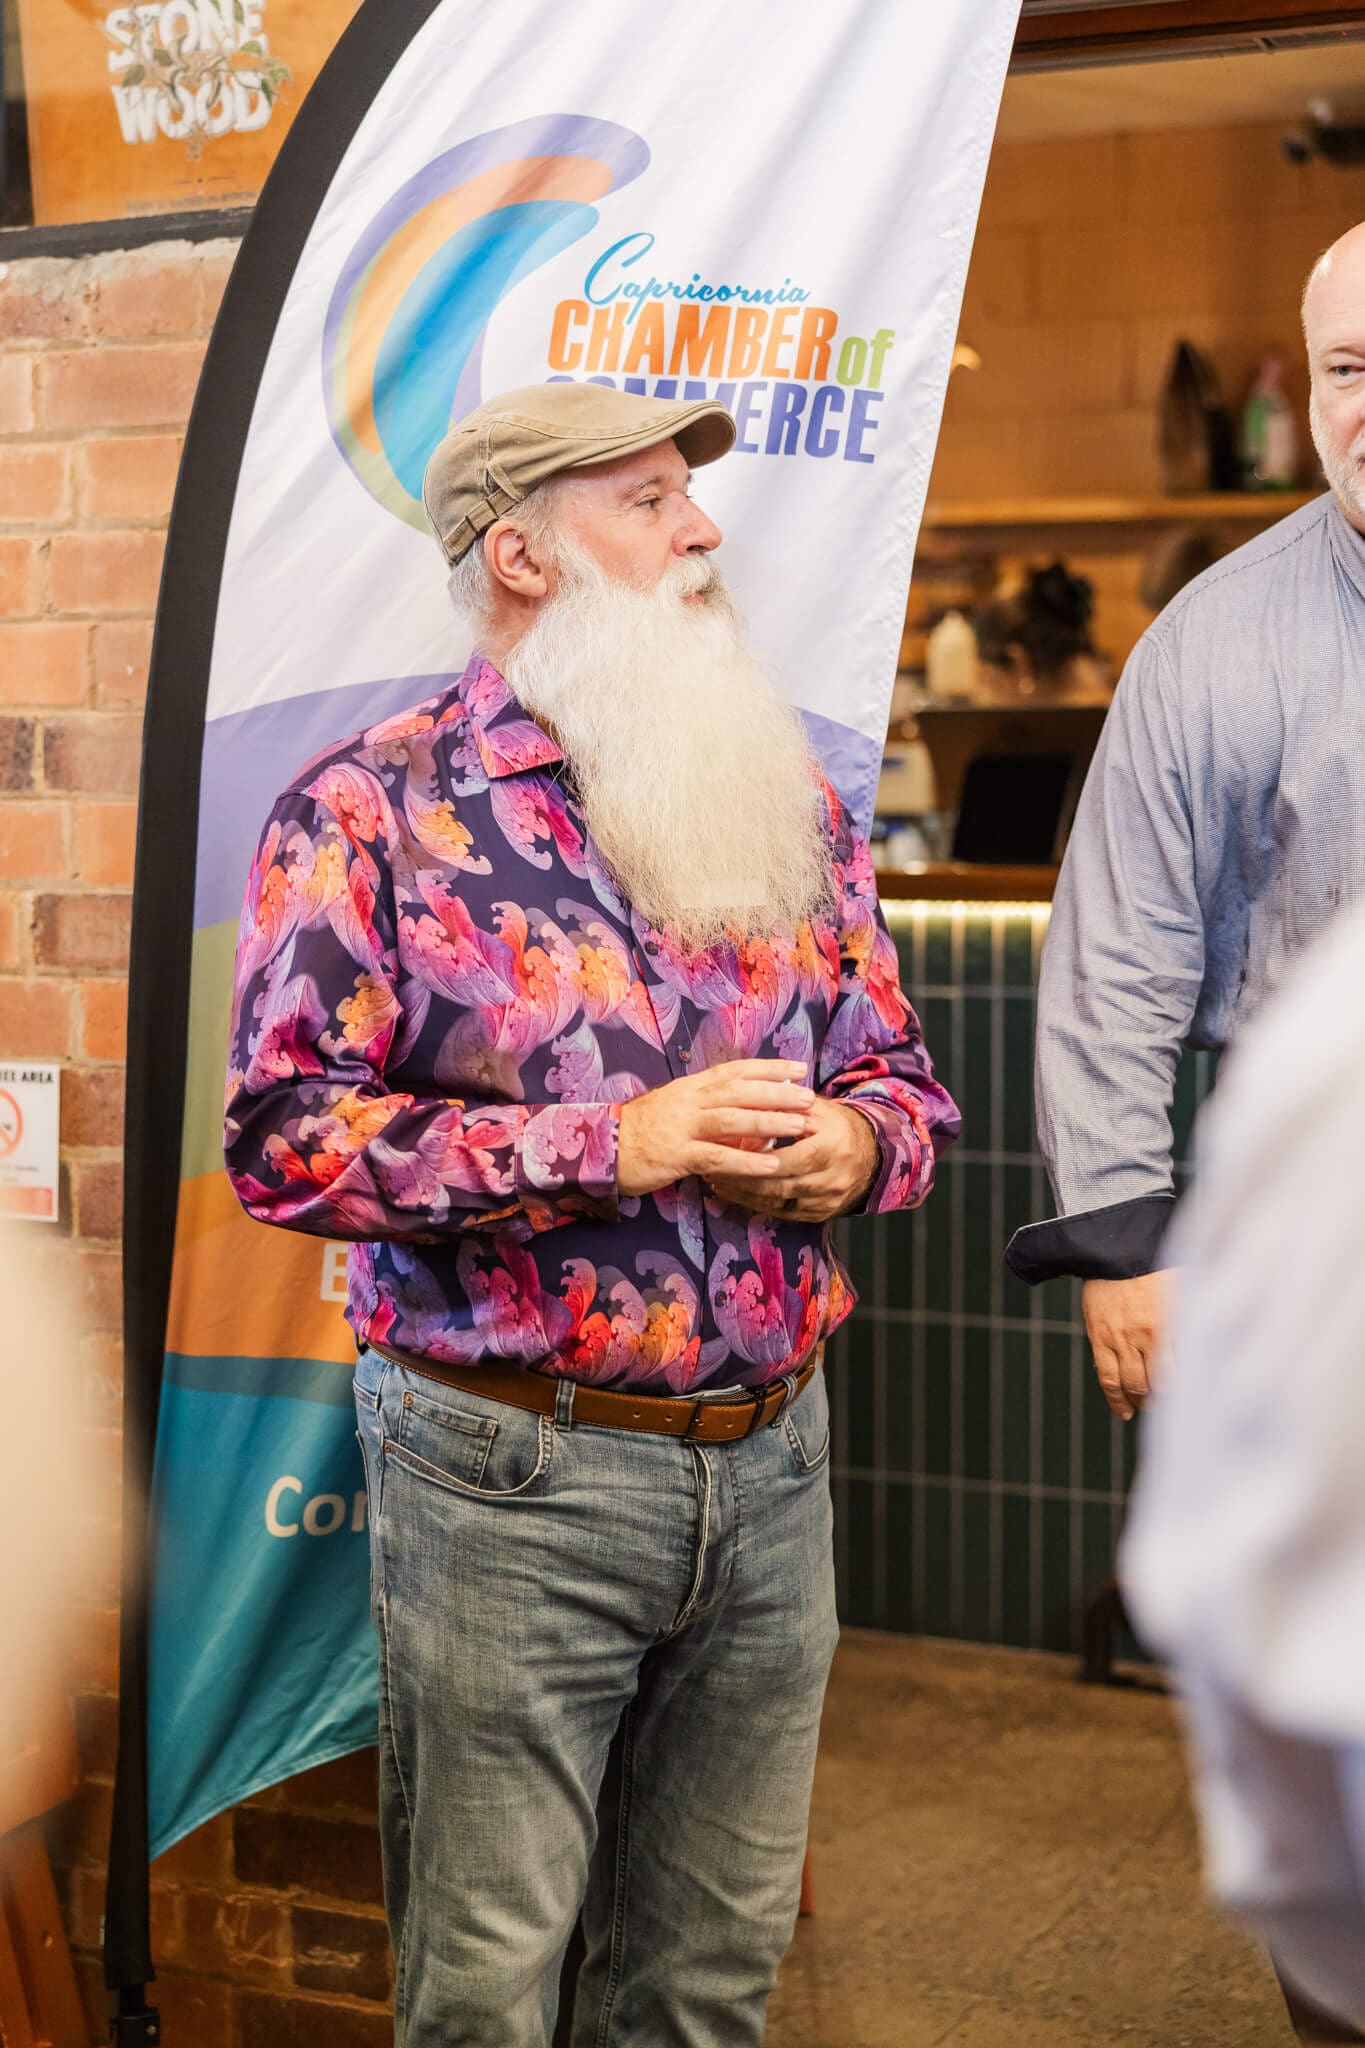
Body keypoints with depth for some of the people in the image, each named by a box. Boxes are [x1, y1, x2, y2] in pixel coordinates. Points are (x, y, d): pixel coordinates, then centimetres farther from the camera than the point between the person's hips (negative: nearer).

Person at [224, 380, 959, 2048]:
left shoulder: (787, 802, 11)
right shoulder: (372, 812, -6)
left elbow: (904, 1081, 16)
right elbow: (283, 1135, -14)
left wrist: (853, 1142, -9)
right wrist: (616, 1145, -20)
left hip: (771, 1459, 5)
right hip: (515, 1472, -5)